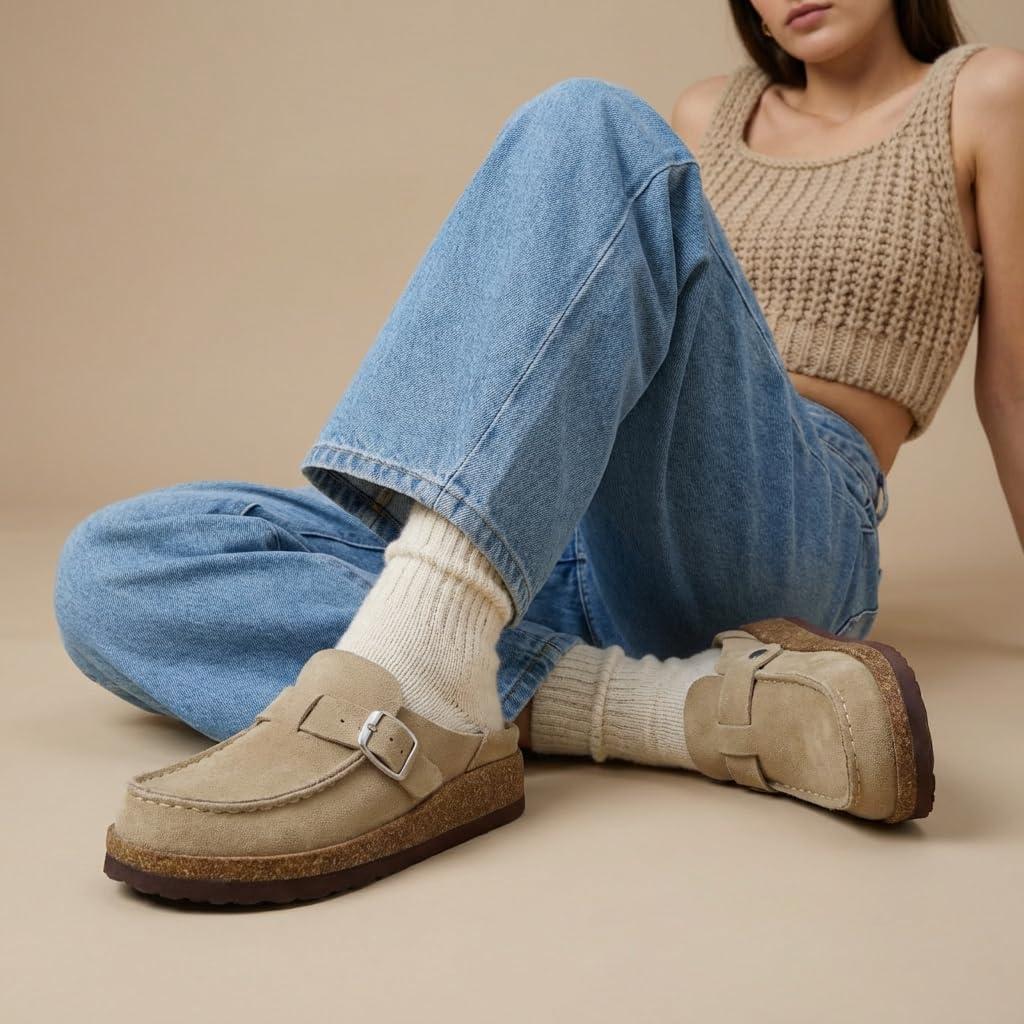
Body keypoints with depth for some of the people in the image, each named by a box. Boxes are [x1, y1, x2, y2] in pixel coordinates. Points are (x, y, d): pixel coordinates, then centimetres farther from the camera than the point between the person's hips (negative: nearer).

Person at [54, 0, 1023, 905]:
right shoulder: (710, 111, 28)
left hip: (778, 539, -4)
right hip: (563, 547, 5)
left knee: (589, 128, -26)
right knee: (107, 567, -16)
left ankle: (413, 678, -42)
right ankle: (681, 703, -30)